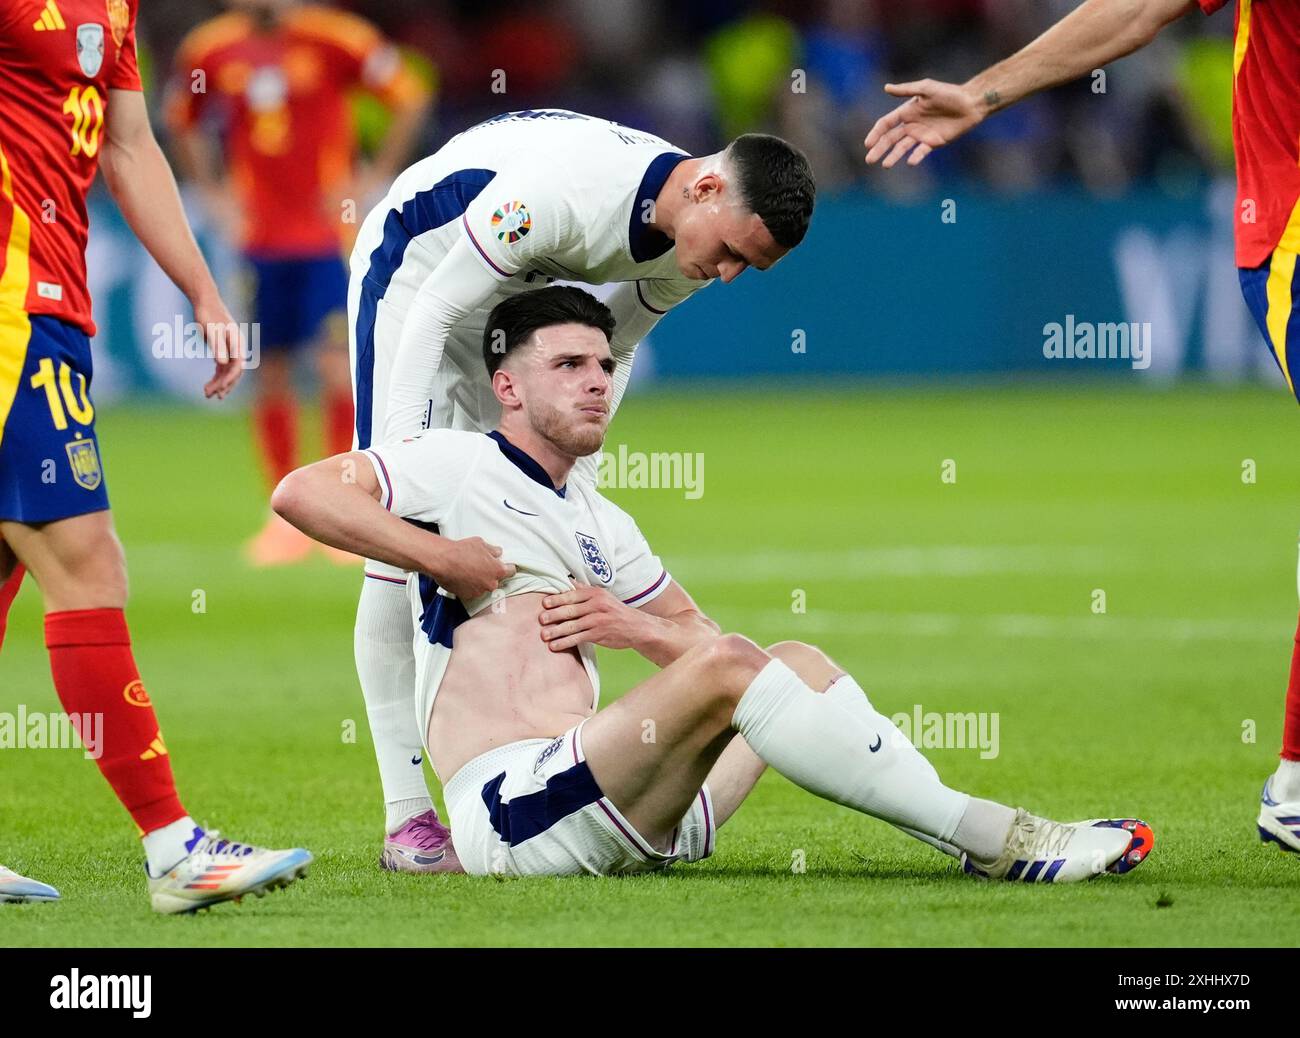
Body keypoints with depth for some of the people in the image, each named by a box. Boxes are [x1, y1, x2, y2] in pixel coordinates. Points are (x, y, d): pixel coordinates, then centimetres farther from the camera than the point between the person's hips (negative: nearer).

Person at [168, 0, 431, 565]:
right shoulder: (208, 51, 2)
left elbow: (410, 99, -1)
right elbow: (183, 124, 21)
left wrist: (372, 180, -5)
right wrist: (214, 193, 10)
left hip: (329, 232, -3)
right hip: (259, 238, 3)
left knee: (337, 365, -9)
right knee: (269, 376, 4)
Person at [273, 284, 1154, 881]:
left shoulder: (602, 525, 26)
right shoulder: (462, 465, 3)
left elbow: (698, 638, 30)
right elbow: (302, 494, -9)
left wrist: (637, 628, 7)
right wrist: (445, 558, -11)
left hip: (621, 829, 9)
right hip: (514, 814, -9)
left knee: (797, 661, 2)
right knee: (728, 665, -25)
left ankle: (988, 833, -13)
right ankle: (985, 836, -27)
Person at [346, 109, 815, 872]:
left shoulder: (695, 244, -15)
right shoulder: (562, 188, -39)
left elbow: (611, 349, 2)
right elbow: (433, 316, -30)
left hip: (526, 289, 7)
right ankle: (407, 817, -15)